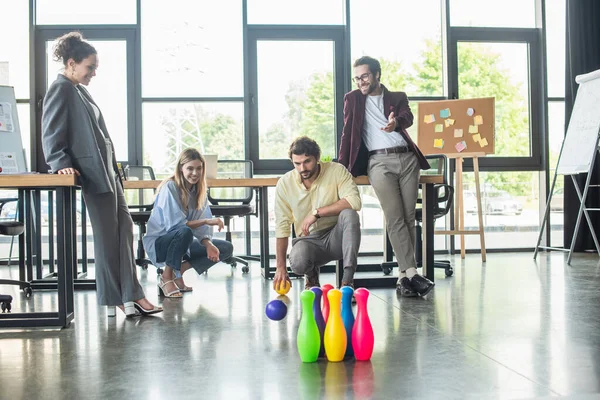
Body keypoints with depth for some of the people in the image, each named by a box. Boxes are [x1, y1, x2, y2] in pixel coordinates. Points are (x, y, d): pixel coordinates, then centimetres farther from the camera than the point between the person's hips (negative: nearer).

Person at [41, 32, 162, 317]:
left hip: (107, 171, 10)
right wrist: (61, 163, -26)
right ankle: (120, 298, 8)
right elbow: (51, 134, -14)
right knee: (108, 236, -2)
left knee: (124, 229, 8)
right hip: (93, 173, -10)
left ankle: (130, 295, 11)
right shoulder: (61, 90, -8)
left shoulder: (79, 91, 18)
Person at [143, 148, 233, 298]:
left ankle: (178, 271, -5)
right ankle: (166, 277, -17)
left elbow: (201, 228, -3)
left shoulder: (199, 190, 2)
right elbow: (174, 224, -26)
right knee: (184, 232, -38)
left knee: (226, 248, -4)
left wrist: (208, 244, -22)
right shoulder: (169, 188, -18)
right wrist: (207, 221, -28)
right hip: (158, 243, -7)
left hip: (183, 243, 7)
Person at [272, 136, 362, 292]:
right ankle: (312, 275, 6)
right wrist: (281, 267, -7)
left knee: (349, 214, -32)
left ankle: (347, 280, -30)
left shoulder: (336, 171, -9)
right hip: (308, 240, 1)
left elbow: (354, 201, -25)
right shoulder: (284, 183, -4)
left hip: (336, 237, 0)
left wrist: (317, 212, -26)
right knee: (298, 263, -34)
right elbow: (282, 227, -3)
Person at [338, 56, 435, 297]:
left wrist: (396, 122, -29)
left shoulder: (398, 97, 17)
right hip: (379, 162, -2)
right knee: (395, 219, -15)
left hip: (407, 159, 2)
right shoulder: (353, 99, 18)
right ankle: (411, 273, -20)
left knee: (409, 217, -5)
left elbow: (408, 118, -4)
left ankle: (404, 276, -3)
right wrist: (341, 168, 4)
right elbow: (347, 132, 13)